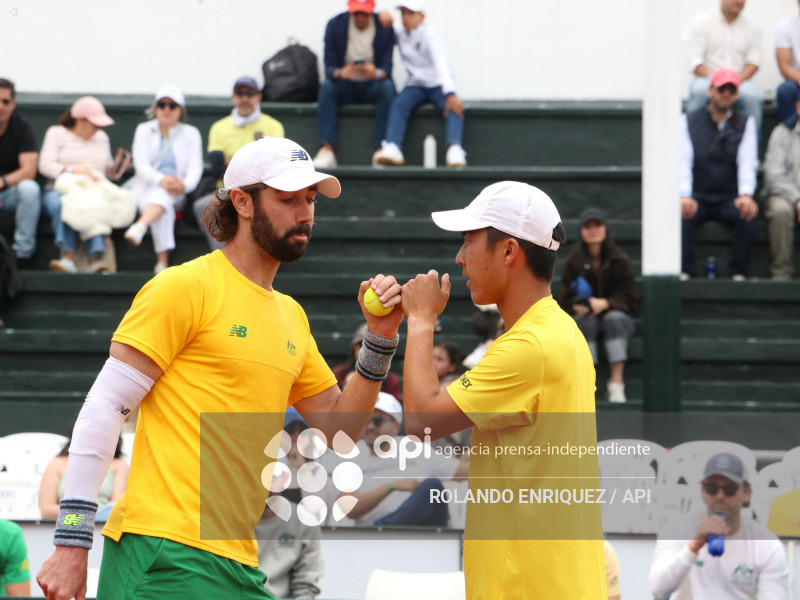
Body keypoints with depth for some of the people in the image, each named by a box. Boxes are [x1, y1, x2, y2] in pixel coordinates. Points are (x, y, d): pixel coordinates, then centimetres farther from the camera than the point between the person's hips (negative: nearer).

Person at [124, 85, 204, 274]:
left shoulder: (191, 134, 13)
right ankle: (162, 262, -49)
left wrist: (185, 185, -26)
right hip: (146, 188, 0)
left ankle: (140, 227, -65)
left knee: (163, 195, -37)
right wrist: (161, 180, -24)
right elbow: (141, 164, -2)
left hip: (176, 194, 0)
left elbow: (196, 167, -1)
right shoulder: (144, 130, 13)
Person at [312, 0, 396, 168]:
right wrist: (341, 73, -37)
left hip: (372, 86, -1)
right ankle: (327, 150, -37)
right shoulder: (335, 25, -7)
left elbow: (387, 69, -15)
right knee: (326, 86, -30)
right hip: (345, 86, 1)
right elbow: (329, 67, -12)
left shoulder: (385, 28, -9)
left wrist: (376, 73, -40)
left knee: (388, 87, -33)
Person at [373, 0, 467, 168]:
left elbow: (441, 64, -28)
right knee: (399, 104, -28)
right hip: (415, 85, 3)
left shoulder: (429, 34, -15)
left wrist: (450, 94, -42)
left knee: (454, 106, -32)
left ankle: (454, 149, -49)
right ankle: (392, 148, -44)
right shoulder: (399, 31, 3)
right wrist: (385, 18, -6)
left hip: (437, 85, -3)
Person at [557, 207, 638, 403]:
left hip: (615, 313, -1)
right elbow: (565, 299, 0)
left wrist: (605, 304, -24)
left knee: (614, 318, -34)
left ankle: (616, 383, -37)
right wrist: (577, 306, -24)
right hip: (584, 316, 1)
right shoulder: (574, 260, 0)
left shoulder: (620, 260, -3)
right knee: (585, 319, -33)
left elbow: (629, 298, -6)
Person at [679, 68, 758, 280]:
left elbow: (747, 162, -6)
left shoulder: (745, 123, 8)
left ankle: (738, 273, -23)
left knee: (748, 215, -31)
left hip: (730, 199, 0)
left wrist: (746, 195, -26)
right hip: (698, 198, 0)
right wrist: (684, 196, -26)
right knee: (680, 214, -33)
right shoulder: (688, 121, 6)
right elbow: (683, 161, -8)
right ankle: (684, 271, -28)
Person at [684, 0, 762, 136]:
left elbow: (754, 62, 4)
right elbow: (695, 62, -3)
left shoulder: (752, 28, 13)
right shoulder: (700, 23, 6)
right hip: (707, 78, -1)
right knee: (699, 91, -37)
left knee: (751, 95, -34)